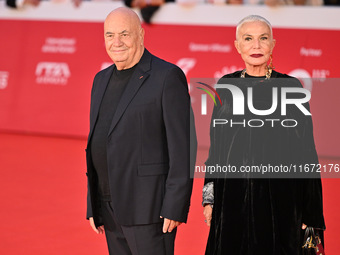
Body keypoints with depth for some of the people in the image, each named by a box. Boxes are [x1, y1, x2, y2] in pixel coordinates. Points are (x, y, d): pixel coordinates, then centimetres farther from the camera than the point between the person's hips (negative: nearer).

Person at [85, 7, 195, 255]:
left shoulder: (167, 76, -8)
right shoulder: (102, 79, 15)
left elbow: (183, 145, -12)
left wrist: (175, 206, -17)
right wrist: (93, 205, 15)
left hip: (149, 206, -7)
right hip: (111, 208, 7)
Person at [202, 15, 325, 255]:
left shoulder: (291, 87, -2)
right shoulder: (226, 85, 7)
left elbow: (306, 149, -1)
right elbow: (216, 143, 11)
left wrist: (310, 209, -6)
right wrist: (209, 198, 6)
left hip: (279, 196, -2)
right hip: (232, 196, 2)